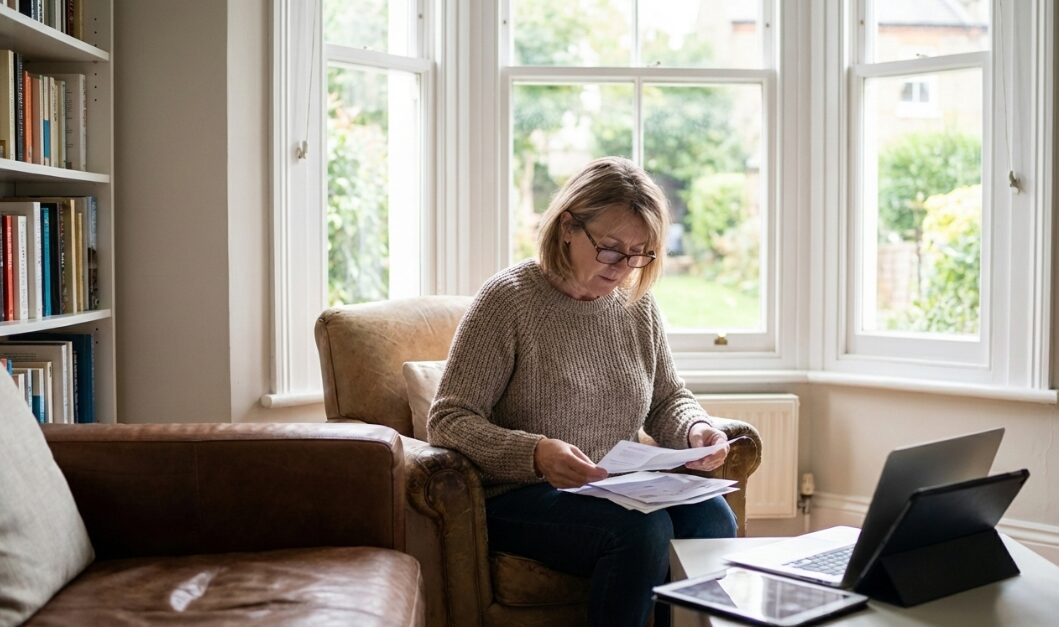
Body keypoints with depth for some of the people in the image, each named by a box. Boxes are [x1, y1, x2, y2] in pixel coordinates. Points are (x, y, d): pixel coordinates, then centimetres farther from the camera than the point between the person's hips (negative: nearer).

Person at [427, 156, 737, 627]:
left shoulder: (638, 304, 8)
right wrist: (535, 454, -29)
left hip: (617, 494, 5)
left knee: (710, 515, -24)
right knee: (642, 529, -31)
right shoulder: (508, 298, -9)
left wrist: (694, 430, -6)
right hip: (521, 499, -5)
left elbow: (668, 400, 19)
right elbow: (447, 420, -12)